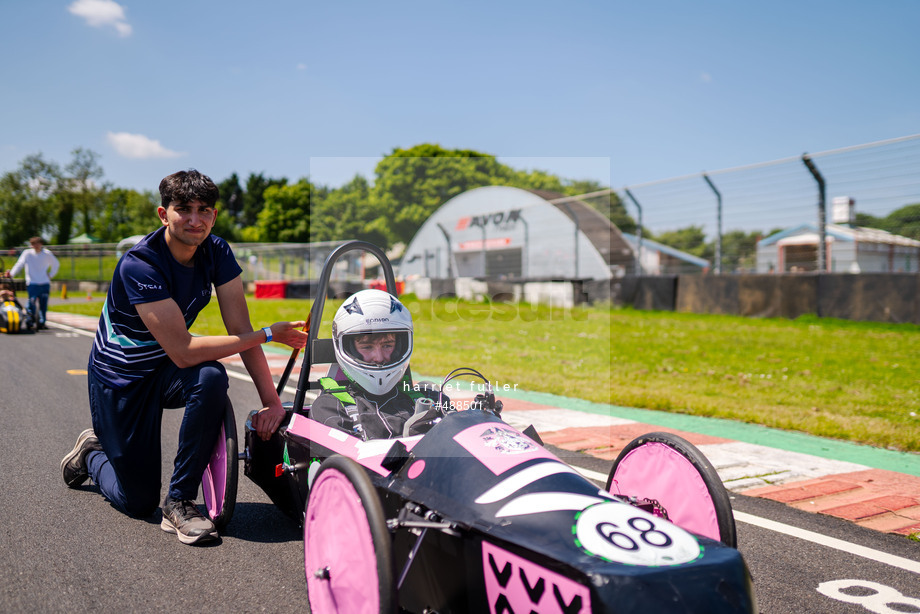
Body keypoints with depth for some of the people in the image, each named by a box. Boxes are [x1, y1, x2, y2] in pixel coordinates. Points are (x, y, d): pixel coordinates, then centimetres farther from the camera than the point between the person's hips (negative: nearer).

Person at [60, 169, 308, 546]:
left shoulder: (217, 253, -12)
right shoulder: (140, 264, -29)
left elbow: (240, 330, -14)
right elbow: (183, 351, -34)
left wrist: (271, 400, -21)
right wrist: (269, 334, -31)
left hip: (166, 371, 5)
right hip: (120, 377, -4)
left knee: (212, 378, -33)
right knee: (138, 503, 2)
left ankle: (180, 501, -18)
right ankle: (92, 453, 36)